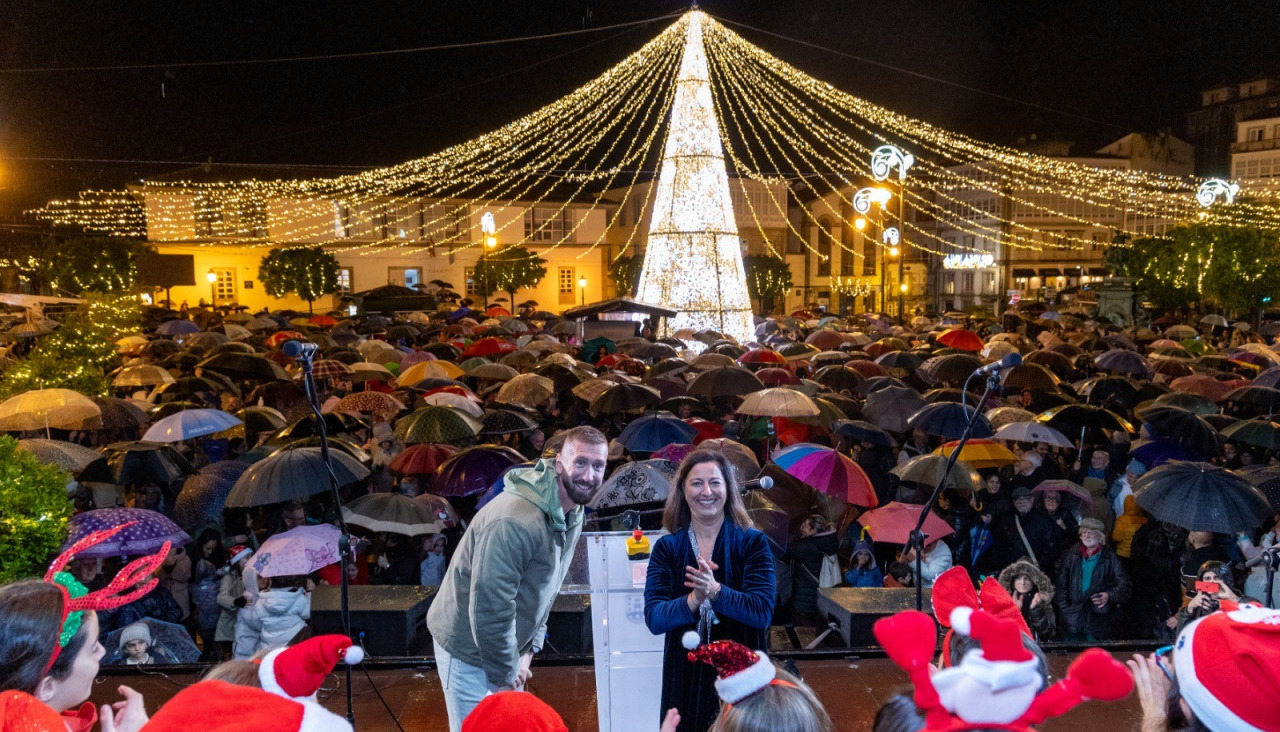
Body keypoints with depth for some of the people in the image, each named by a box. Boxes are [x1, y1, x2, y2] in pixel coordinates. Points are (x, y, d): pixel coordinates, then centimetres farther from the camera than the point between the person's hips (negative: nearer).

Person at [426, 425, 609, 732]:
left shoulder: (573, 516, -1)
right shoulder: (514, 521, -32)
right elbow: (489, 608, -29)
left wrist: (528, 649, 3)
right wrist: (506, 673, -17)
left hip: (507, 643, 8)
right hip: (470, 650, -8)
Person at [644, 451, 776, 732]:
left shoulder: (753, 543, -4)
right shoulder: (666, 548, 0)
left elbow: (762, 612, -14)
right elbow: (653, 619, -9)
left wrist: (715, 591, -29)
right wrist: (692, 601, -28)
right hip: (685, 677, 1)